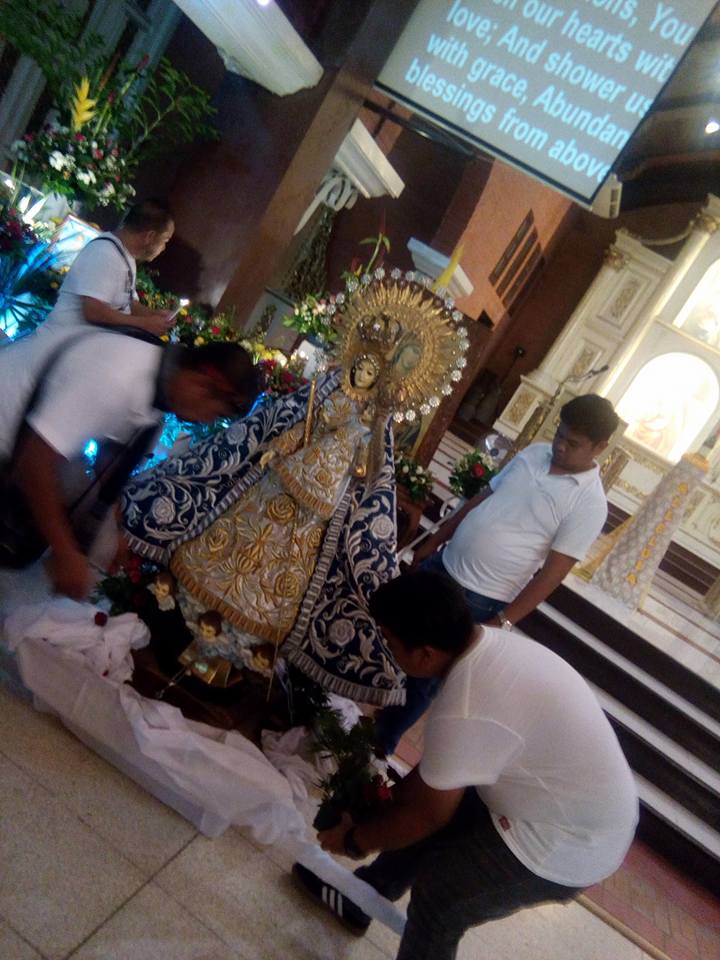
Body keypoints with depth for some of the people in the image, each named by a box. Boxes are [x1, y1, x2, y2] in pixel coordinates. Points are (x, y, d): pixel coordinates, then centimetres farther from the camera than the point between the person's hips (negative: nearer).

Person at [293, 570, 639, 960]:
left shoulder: (466, 714, -34)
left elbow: (429, 815, -16)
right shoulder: (490, 643, -7)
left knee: (440, 896, 3)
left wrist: (355, 840, 0)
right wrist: (390, 798, 13)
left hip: (568, 844, -8)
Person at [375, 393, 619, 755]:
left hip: (479, 601, -6)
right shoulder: (534, 453, 2)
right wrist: (433, 542, 12)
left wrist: (503, 622, -19)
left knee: (423, 676, 5)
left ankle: (379, 745, 28)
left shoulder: (590, 503, -16)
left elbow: (553, 572, -17)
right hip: (443, 566, 6)